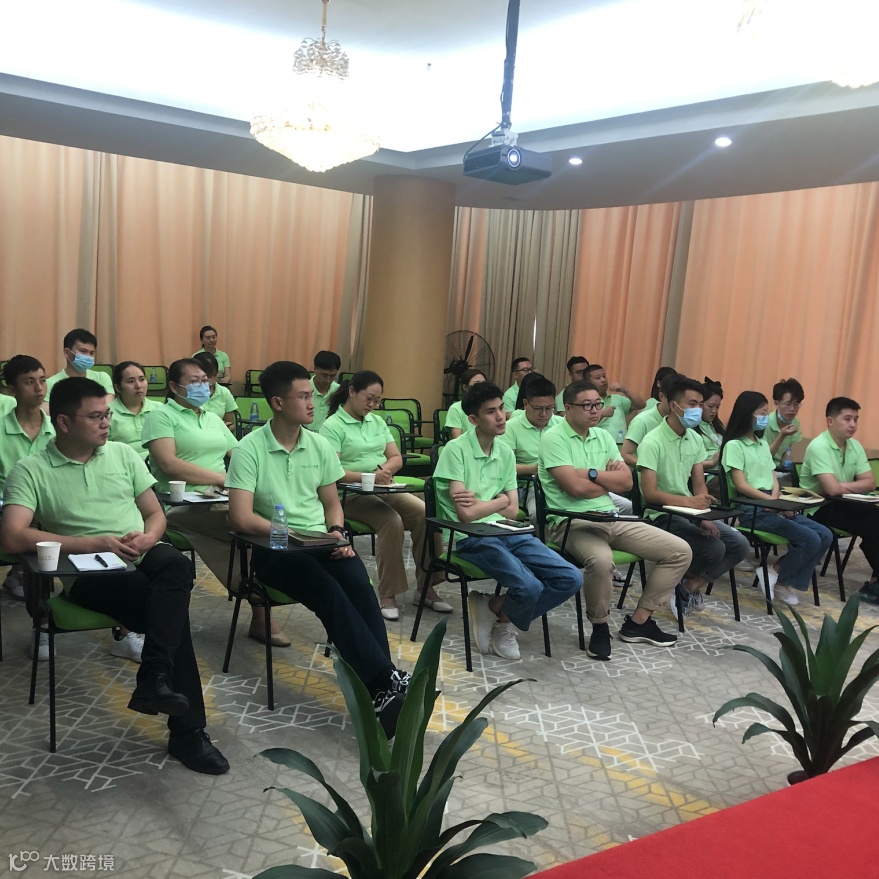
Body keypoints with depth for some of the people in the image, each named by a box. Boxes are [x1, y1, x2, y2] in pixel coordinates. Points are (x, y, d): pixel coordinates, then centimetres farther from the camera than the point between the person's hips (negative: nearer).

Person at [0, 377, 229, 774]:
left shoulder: (123, 454, 13)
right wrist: (94, 543, -16)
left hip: (142, 557, 4)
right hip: (89, 572, -3)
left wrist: (147, 538, -9)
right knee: (172, 608, -29)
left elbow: (156, 514, 16)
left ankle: (154, 679, -34)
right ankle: (188, 731, -22)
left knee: (176, 565, -34)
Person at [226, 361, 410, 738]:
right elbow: (242, 518, -13)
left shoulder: (320, 445, 9)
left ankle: (380, 690, -30)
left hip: (321, 542, 4)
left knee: (360, 586, -27)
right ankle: (389, 680, -33)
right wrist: (293, 534, -14)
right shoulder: (250, 449, -7)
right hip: (275, 549, -4)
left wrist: (337, 533, -3)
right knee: (331, 593, -32)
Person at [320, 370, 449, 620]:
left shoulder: (377, 421, 17)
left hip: (386, 489, 6)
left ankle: (425, 587, -10)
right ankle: (388, 594, -23)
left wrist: (385, 470, -10)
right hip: (352, 494, -6)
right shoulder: (332, 426, -5)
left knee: (426, 515, -20)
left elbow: (396, 457, 14)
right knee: (392, 521, -33)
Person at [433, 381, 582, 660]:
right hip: (470, 539, -7)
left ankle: (498, 613, 6)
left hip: (508, 532, 7)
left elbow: (512, 511, 8)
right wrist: (500, 500, 0)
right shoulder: (456, 449, -8)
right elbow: (465, 514, -15)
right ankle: (501, 617, 7)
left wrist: (479, 502, -10)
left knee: (570, 578, -9)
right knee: (529, 587, -28)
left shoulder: (506, 453, 12)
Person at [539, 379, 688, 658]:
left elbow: (626, 482, 7)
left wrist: (592, 473, -9)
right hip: (571, 521, -7)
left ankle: (638, 621, 8)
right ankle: (600, 626, -10)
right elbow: (576, 487, -18)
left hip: (612, 518, 8)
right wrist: (609, 479, -1)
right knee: (601, 559, -40)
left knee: (680, 551, 0)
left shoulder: (603, 436, 14)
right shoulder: (554, 439, -8)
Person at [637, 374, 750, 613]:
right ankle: (677, 582, 3)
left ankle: (690, 586, 3)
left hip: (691, 512, 8)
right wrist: (689, 502, -33)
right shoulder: (652, 442, -16)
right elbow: (650, 494, -22)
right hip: (662, 515, -8)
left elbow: (699, 486, 7)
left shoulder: (696, 439, 7)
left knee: (739, 544, -7)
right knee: (713, 549, -25)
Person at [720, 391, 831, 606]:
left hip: (772, 507, 8)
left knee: (825, 536, -8)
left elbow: (773, 478, 15)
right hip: (752, 509, -8)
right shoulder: (734, 445, -4)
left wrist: (776, 500, -7)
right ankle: (775, 575, -1)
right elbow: (741, 485, -12)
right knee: (810, 540, -21)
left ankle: (785, 584, 1)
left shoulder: (763, 443, 21)